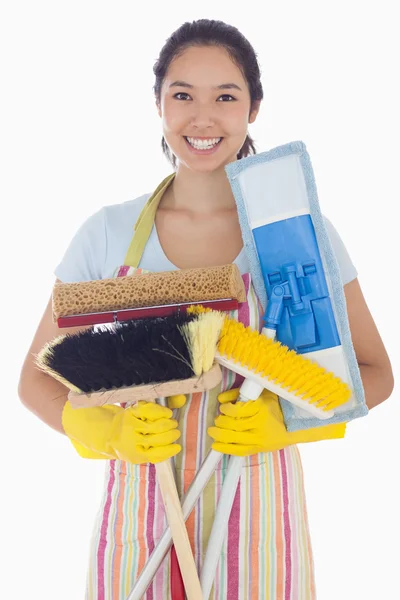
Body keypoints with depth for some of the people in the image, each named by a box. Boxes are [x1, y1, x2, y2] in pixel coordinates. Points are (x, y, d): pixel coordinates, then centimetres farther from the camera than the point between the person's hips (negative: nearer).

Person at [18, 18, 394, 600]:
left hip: (257, 512, 0)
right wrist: (106, 432, -17)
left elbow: (375, 373, 1)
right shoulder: (109, 233, -5)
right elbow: (38, 379, 2)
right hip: (140, 506, 1)